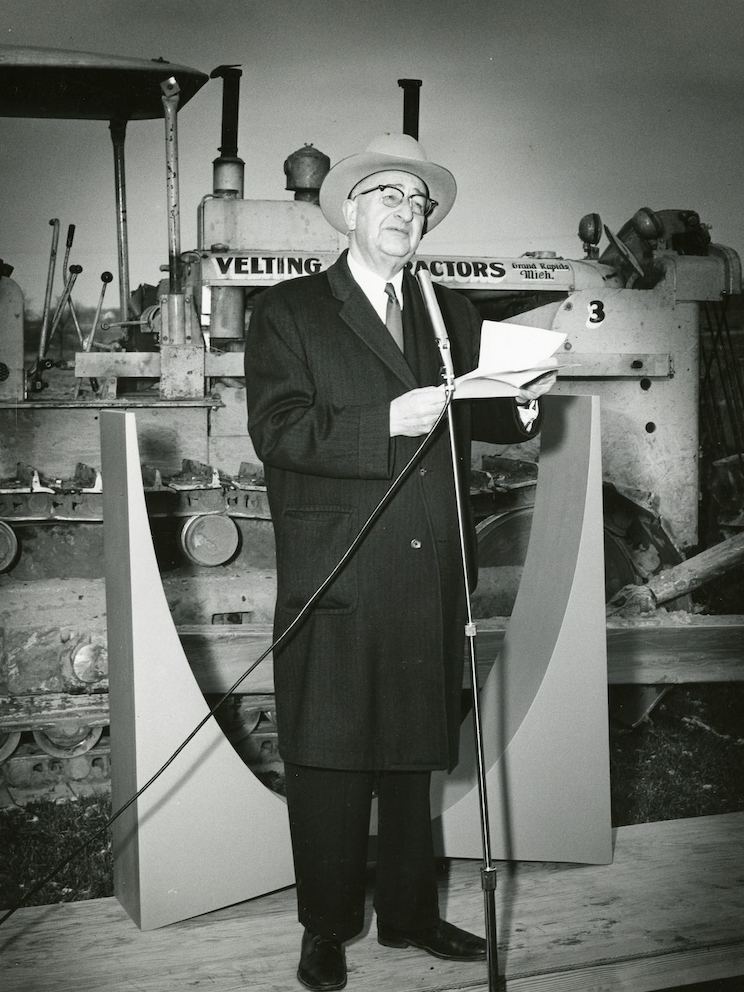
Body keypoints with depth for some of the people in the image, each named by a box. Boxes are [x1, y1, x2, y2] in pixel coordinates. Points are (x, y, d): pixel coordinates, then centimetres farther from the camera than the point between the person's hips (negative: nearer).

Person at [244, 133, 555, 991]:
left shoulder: (453, 316, 15)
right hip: (335, 589, -4)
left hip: (429, 586, 5)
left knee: (413, 758, 15)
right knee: (330, 766, 4)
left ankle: (409, 913, 30)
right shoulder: (288, 311, -1)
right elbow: (276, 431, -12)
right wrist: (389, 422, -22)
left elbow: (468, 421, 18)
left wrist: (519, 407, -4)